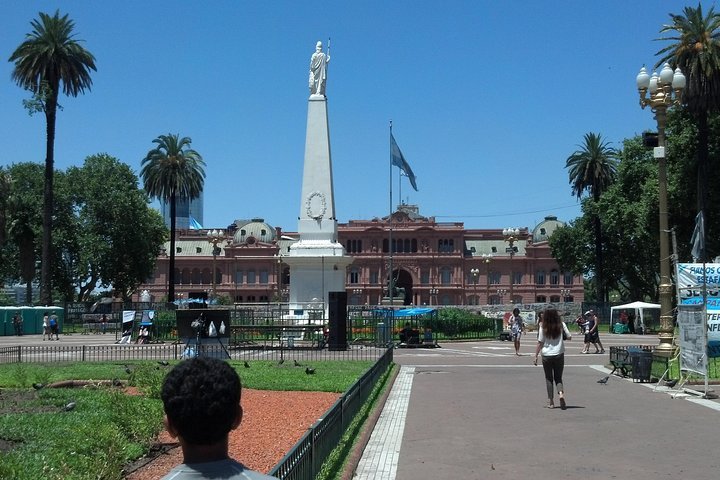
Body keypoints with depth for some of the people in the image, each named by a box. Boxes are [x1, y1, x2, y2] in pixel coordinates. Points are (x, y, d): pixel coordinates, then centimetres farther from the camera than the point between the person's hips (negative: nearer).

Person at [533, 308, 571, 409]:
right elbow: (569, 337, -1)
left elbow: (540, 343, -6)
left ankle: (551, 402, 10)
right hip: (559, 355, 1)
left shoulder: (543, 328, -7)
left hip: (546, 355, -1)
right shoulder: (561, 325, -4)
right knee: (558, 377, 13)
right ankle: (561, 393, -15)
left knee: (549, 378, 10)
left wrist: (536, 356, 1)